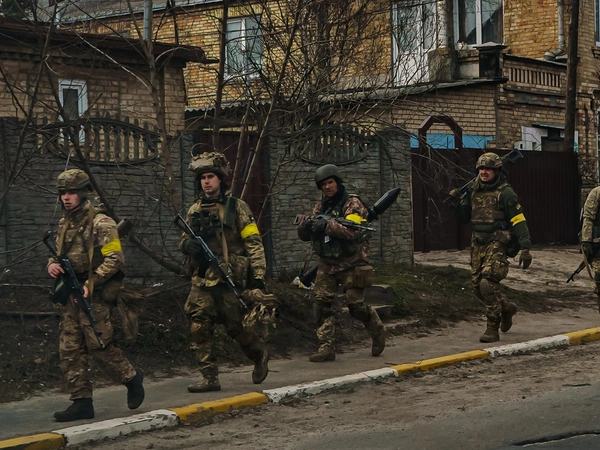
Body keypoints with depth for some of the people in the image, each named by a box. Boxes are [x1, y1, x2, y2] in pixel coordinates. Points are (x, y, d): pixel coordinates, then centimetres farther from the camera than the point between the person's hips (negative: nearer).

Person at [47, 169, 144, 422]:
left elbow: (115, 259, -15)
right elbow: (59, 254, 25)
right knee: (70, 349, 3)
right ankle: (82, 403, 7)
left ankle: (132, 378, 17)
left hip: (95, 296, -8)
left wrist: (90, 284, -19)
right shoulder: (64, 224, 14)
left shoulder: (100, 223, -9)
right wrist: (52, 265, 1)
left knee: (98, 346, -7)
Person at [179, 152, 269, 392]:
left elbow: (253, 244, -5)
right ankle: (209, 377, 2)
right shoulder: (195, 210, 12)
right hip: (202, 281, 4)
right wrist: (187, 244, -7)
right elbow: (183, 240, 20)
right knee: (199, 329, -4)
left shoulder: (236, 207, -1)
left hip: (230, 280, -4)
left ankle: (260, 355, 30)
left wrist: (258, 278, -13)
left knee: (235, 326, 3)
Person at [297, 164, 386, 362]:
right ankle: (326, 347, -6)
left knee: (356, 305, -3)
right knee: (322, 302, -7)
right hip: (327, 264, 5)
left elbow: (353, 231, -25)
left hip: (351, 264, -5)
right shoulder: (321, 207, 11)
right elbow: (305, 236, 8)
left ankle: (378, 332, 23)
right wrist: (304, 225, -16)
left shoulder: (352, 204, -8)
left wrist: (325, 226, -33)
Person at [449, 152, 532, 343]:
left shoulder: (505, 193, -7)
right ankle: (505, 307, 34)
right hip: (478, 245, 7)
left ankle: (493, 329, -11)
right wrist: (456, 201, 1)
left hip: (497, 244, -7)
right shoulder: (473, 191, 12)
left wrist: (525, 248, -18)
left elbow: (519, 221, -10)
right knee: (477, 286, 8)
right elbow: (463, 218, 19)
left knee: (488, 283, -19)